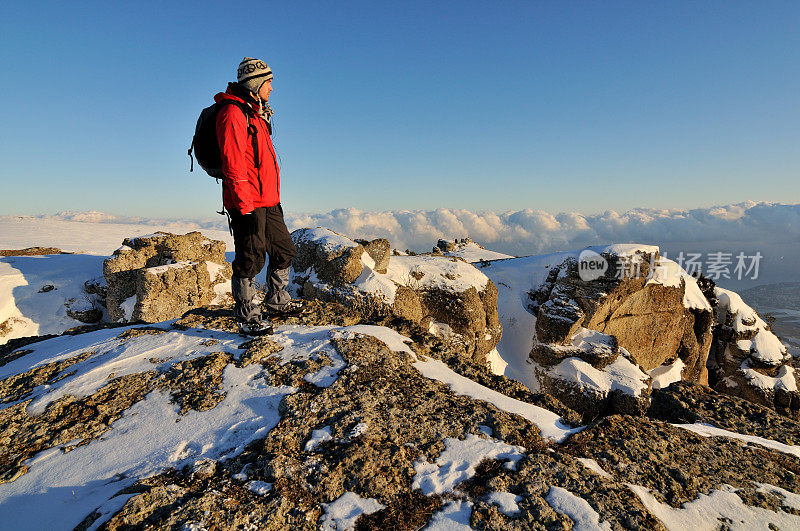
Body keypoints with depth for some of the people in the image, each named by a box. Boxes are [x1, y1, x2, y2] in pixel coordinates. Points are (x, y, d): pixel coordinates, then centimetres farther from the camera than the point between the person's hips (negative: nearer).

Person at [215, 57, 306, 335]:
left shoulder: (256, 113, 21)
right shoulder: (233, 113, -10)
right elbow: (233, 162, -18)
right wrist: (244, 204, -22)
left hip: (268, 201, 10)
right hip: (248, 202, -10)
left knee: (284, 251, 15)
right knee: (251, 259, -5)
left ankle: (278, 302, 31)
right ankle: (248, 318, 8)